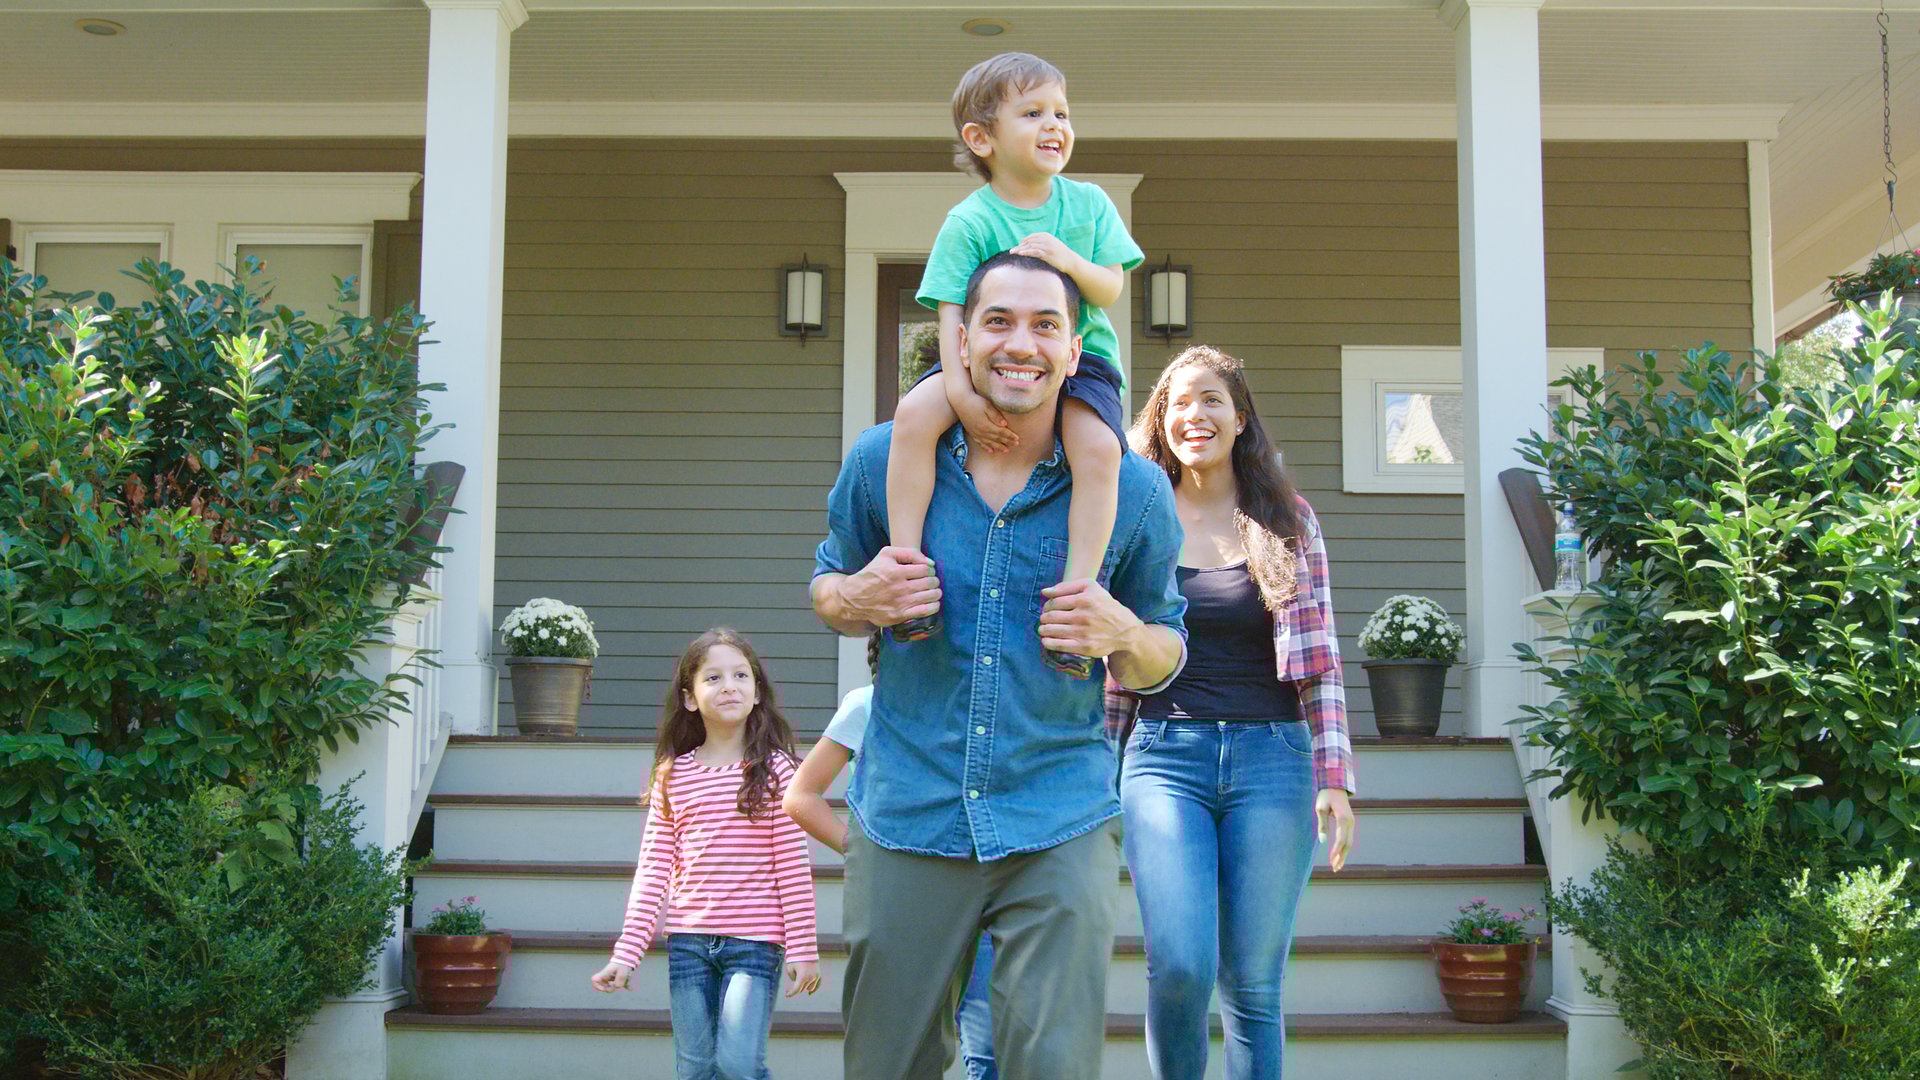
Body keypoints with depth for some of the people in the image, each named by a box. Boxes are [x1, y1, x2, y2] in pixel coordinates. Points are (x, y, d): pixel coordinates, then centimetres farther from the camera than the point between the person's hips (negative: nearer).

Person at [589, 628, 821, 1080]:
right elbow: (653, 868, 5)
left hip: (754, 940, -3)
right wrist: (626, 953, 0)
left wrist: (802, 949, -5)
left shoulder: (774, 771, -3)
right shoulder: (673, 775, 5)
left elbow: (793, 867, -3)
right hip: (688, 941, 3)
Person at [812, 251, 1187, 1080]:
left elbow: (1163, 656, 9)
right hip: (907, 816, 1)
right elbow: (826, 588, 15)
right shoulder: (883, 462, -1)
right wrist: (861, 598, -9)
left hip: (1059, 825, -1)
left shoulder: (1133, 491, -2)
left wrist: (1122, 635, -14)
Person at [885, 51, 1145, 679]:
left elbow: (1111, 289, -2)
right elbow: (950, 314, -11)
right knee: (914, 413, -28)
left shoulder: (1088, 203, 3)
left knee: (1099, 447, -31)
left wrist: (1066, 259, -23)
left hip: (1078, 360, 1)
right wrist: (963, 396, -25)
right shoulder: (969, 221, -5)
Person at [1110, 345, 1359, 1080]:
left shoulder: (1286, 520, 8)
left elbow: (1320, 662, 6)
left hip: (1271, 757, 1)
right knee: (1180, 966, -14)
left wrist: (1334, 779, -2)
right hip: (1165, 756, 0)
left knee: (1254, 985, 2)